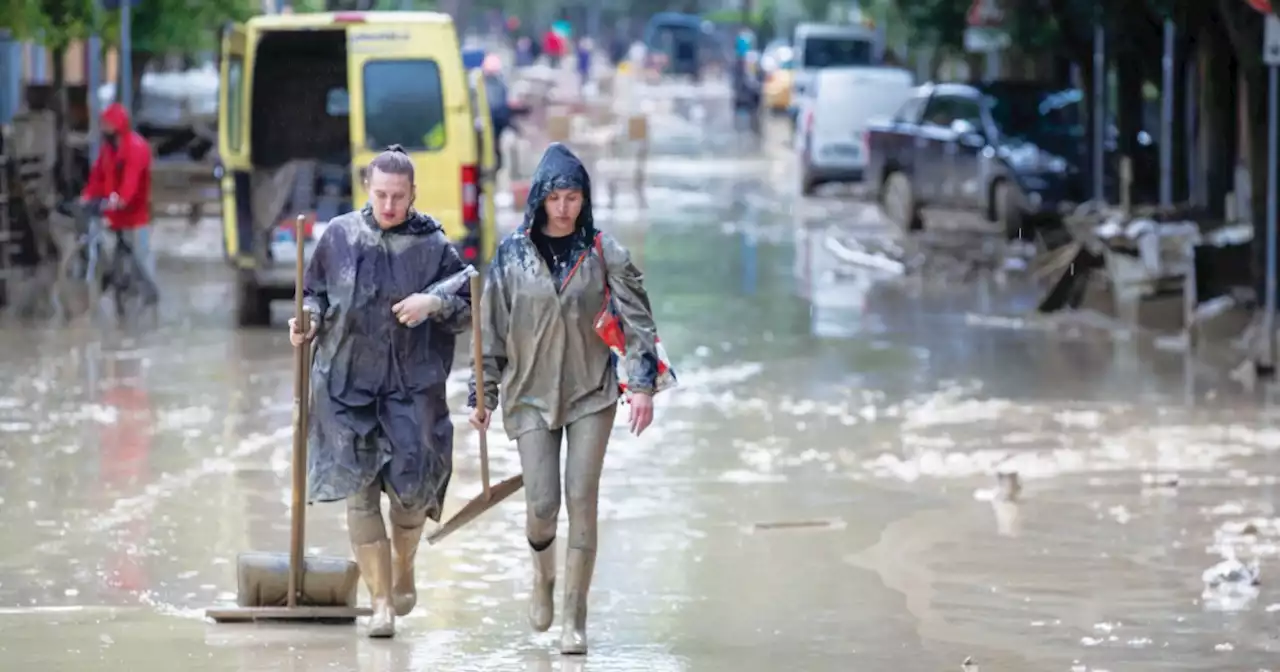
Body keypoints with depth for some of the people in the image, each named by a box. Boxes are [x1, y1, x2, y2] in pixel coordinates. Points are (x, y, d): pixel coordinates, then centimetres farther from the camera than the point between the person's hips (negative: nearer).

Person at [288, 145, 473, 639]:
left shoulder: (433, 246, 0)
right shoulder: (340, 236, 2)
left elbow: (469, 307, 3)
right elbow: (315, 292, 14)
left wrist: (434, 303, -15)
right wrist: (309, 320, -6)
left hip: (413, 385, -1)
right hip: (347, 381, 1)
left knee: (411, 483, -4)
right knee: (359, 490, -1)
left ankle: (404, 569, 28)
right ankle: (380, 601, 7)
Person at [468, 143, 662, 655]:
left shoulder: (602, 253, -2)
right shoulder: (512, 253, -1)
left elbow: (637, 320, -2)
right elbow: (490, 328, 5)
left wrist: (643, 385, -10)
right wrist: (482, 395, 5)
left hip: (591, 393, 0)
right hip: (531, 395, 1)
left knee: (581, 499, -6)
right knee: (541, 505, -5)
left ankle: (575, 620, 1)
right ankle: (543, 577, 29)